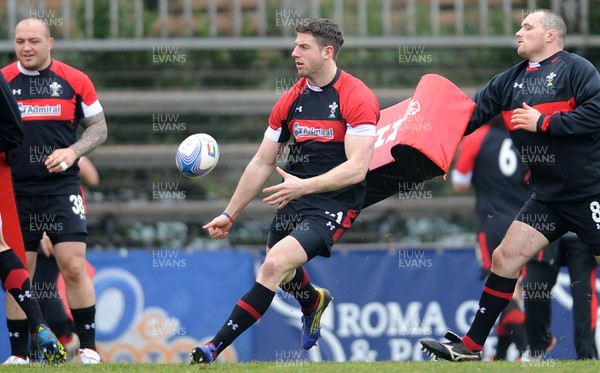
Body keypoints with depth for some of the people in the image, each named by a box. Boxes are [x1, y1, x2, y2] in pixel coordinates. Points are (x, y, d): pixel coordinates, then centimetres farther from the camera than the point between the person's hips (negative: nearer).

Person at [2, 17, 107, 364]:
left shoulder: (74, 80, 1)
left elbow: (99, 127, 7)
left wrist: (73, 151, -9)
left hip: (62, 189, -1)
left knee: (74, 267, -9)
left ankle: (89, 348, 0)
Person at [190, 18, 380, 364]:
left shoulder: (357, 98, -14)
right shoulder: (290, 101, 6)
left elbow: (356, 168, -22)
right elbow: (262, 163, 12)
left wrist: (305, 185, -32)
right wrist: (230, 213, 10)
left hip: (334, 203, -7)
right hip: (293, 200, 7)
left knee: (274, 265, -23)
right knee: (281, 275, 20)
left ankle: (214, 348, -22)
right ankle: (313, 301, 58)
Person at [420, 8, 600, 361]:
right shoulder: (510, 81, 11)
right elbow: (468, 116, 10)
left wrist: (543, 122, -19)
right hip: (548, 196, 7)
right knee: (506, 257, 5)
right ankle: (471, 346, 10)